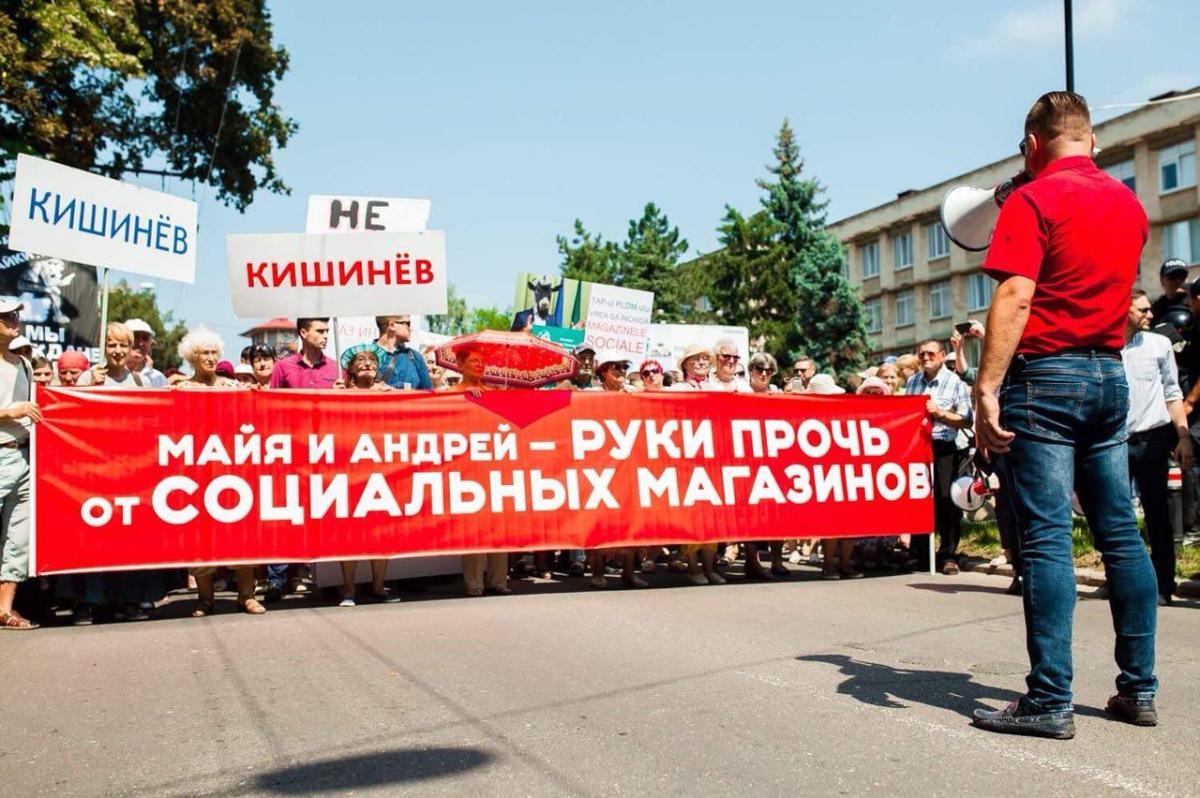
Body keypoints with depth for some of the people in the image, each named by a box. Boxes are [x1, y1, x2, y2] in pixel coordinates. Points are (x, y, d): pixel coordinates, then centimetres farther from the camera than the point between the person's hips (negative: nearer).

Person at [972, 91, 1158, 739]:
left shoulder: (1033, 200, -7)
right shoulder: (1130, 204, 14)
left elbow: (1015, 300, -18)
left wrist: (987, 389, -20)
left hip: (1046, 373, -7)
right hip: (1111, 375, 7)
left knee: (1048, 537, -7)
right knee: (1120, 532, 10)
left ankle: (1050, 701, -5)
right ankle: (1138, 688, 18)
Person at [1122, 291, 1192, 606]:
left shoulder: (1159, 344, 5)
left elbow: (1172, 393, 7)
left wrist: (1184, 437, -1)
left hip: (1151, 439, 0)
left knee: (1157, 515, 3)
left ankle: (1163, 585, 10)